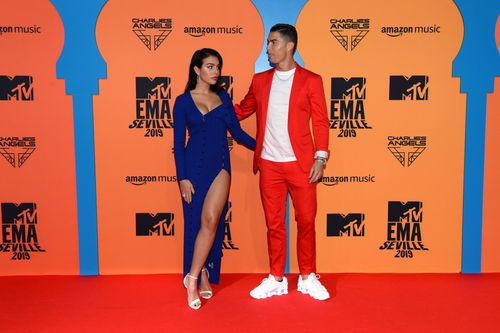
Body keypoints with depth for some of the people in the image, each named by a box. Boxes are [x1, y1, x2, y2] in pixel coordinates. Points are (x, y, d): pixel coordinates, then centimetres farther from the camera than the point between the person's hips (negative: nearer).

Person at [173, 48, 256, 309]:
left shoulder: (223, 97, 11)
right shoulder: (183, 101, 2)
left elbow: (237, 132, 14)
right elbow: (178, 143, -1)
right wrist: (182, 177, -7)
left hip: (220, 166, 2)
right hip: (195, 166, -2)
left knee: (211, 220, -12)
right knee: (197, 222, 3)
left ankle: (194, 276, -1)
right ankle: (202, 275, 19)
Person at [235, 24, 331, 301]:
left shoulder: (311, 80, 1)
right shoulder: (260, 81, 10)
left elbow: (320, 122, -1)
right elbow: (241, 111, 21)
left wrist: (320, 158, -9)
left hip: (301, 164, -2)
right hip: (269, 165, 3)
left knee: (306, 221, 4)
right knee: (274, 223, 8)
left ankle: (308, 278, 20)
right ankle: (276, 279, 20)